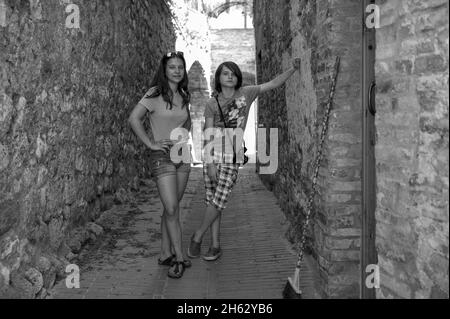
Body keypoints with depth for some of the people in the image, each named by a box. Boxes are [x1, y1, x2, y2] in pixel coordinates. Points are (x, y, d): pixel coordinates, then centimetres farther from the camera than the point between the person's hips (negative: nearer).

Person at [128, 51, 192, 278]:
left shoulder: (184, 96, 9)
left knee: (172, 208, 10)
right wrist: (151, 144, -15)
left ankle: (166, 254, 21)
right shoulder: (155, 94, -8)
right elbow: (133, 119, -14)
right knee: (172, 209, -9)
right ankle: (179, 257, 3)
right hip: (162, 156, -6)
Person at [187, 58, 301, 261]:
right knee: (213, 202, 4)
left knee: (218, 201, -7)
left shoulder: (245, 94, 4)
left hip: (233, 157, -1)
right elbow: (208, 136, -1)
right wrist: (210, 164, -8)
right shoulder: (212, 104, 3)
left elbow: (274, 84, 4)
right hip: (213, 155, 1)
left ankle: (197, 236, 14)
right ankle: (215, 245, 17)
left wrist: (293, 69, -8)